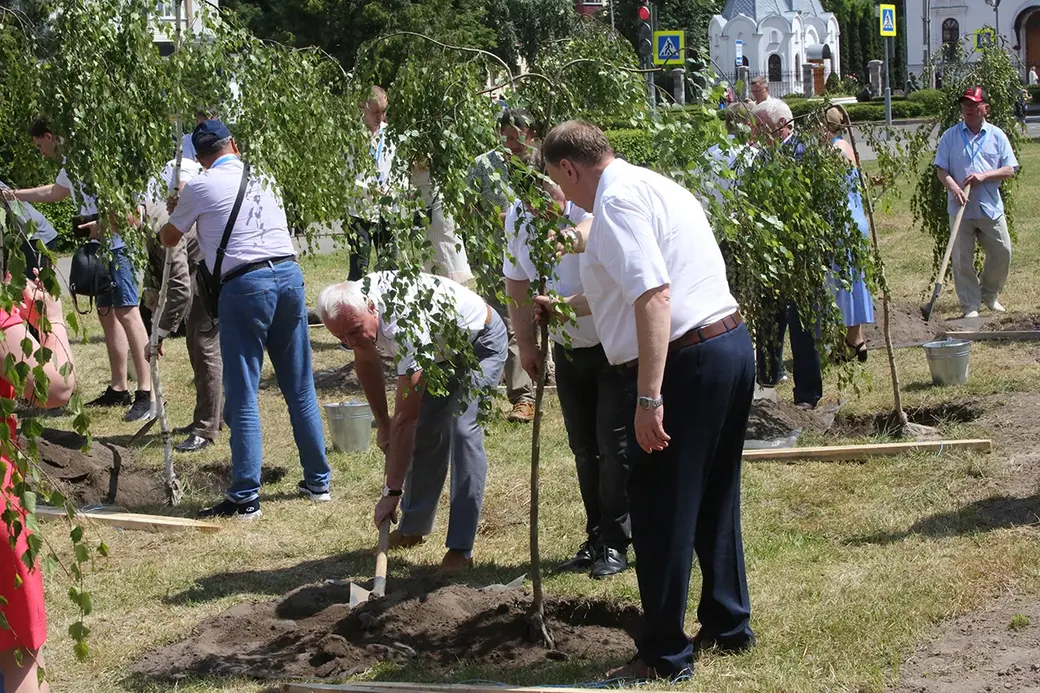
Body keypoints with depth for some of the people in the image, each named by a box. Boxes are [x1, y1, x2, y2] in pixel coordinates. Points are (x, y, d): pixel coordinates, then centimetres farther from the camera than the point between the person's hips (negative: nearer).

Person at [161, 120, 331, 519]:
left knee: (243, 394, -1)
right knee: (300, 387, 14)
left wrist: (173, 212, 40)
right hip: (289, 274, 5)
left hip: (245, 284, -5)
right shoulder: (263, 178, 17)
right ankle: (318, 481, 20)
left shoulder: (200, 188, 2)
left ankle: (245, 497, -2)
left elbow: (169, 239, 16)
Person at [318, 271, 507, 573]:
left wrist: (391, 492, -41)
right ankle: (414, 527, 25)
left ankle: (461, 548, -21)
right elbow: (366, 360, 5)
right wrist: (381, 422, 7)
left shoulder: (404, 325, -44)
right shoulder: (352, 306, -20)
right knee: (424, 431, 7)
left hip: (481, 343, -8)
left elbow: (405, 418, -42)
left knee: (462, 429, -23)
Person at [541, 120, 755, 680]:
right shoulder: (656, 186, 19)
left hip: (683, 361, -10)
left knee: (660, 512, 1)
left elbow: (653, 296, -24)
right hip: (732, 344, 10)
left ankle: (664, 655, 9)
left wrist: (649, 398, -27)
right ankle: (728, 624, 34)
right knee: (715, 501, 22)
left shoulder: (616, 199, -12)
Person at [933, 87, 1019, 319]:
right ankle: (970, 306, 10)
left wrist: (984, 175, -14)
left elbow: (1010, 170, 2)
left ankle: (989, 295, 29)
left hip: (991, 208, 1)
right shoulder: (950, 136, 2)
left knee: (1002, 254, 6)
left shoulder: (997, 136, 5)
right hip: (960, 209, -1)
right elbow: (941, 169, -1)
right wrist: (953, 187, -21)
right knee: (962, 260, 0)